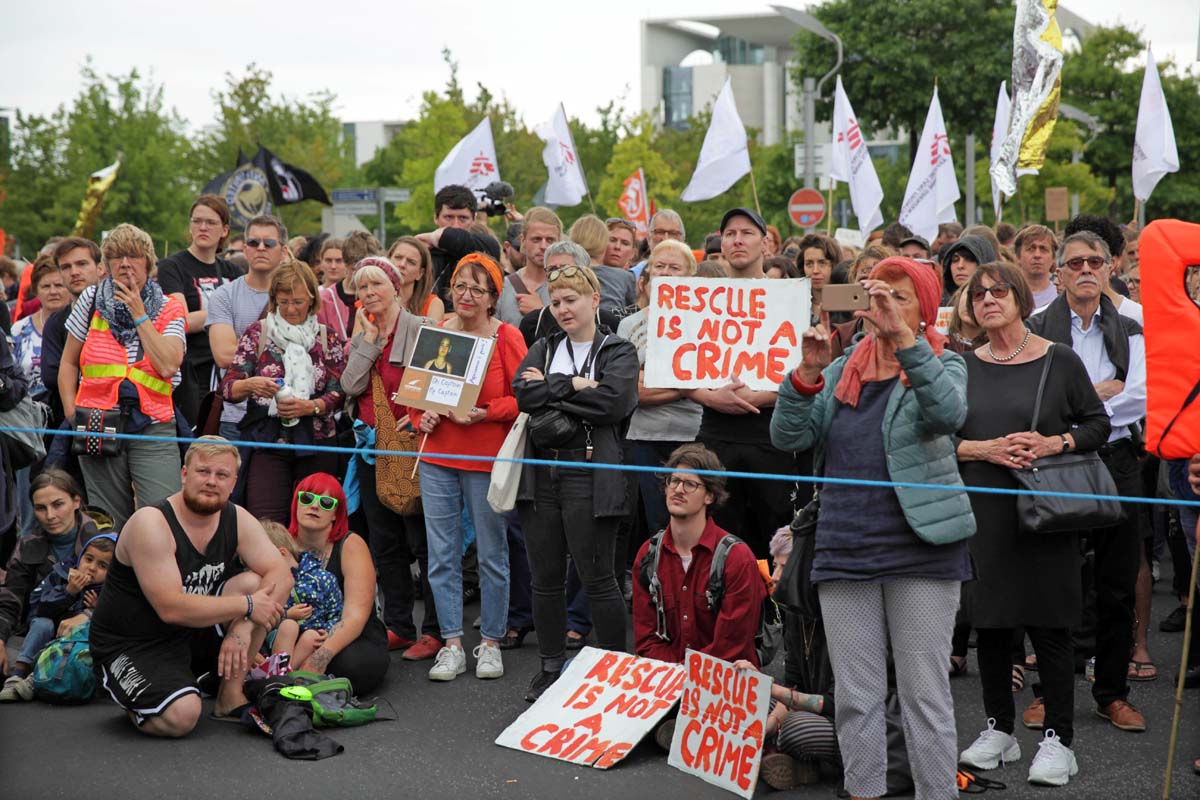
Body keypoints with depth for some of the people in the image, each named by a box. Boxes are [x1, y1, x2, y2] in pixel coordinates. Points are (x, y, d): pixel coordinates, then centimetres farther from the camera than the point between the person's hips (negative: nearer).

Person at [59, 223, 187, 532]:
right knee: (108, 523, 4)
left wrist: (139, 314, -8)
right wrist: (72, 413, 3)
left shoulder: (169, 308, 5)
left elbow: (167, 366, -11)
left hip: (153, 427, -1)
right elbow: (68, 363, 13)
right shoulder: (91, 300, 9)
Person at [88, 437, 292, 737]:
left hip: (191, 635, 6)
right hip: (129, 645, -6)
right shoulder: (151, 523, -22)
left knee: (254, 582, -14)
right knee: (182, 717, -31)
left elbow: (281, 576, -10)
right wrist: (247, 606, -25)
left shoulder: (236, 519, -2)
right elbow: (171, 608, -28)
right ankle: (132, 700, 6)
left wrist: (243, 627, -27)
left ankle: (231, 696, -3)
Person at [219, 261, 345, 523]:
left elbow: (339, 393, 4)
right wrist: (250, 385, -22)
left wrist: (309, 406, -15)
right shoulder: (257, 333, 4)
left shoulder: (329, 338, 8)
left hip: (316, 445, 1)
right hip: (267, 442, -1)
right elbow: (228, 387, 0)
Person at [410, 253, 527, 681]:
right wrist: (421, 416, -4)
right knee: (442, 555, 4)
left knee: (491, 554, 4)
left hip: (487, 457, -4)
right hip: (437, 457, 4)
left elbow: (523, 397, -6)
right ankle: (452, 646, 12)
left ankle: (490, 644, 16)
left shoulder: (507, 337, -4)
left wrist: (483, 413, -19)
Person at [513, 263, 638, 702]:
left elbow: (614, 403, -15)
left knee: (597, 579, -2)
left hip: (590, 477, -5)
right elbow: (523, 394, -1)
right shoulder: (543, 349, 16)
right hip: (540, 473, 5)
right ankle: (550, 668, 22)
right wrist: (574, 385, -10)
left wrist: (548, 390, -8)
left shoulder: (618, 352, 3)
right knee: (545, 579, 10)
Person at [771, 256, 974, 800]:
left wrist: (903, 338, -31)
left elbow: (949, 413, -22)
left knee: (925, 692, -1)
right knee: (855, 696, 7)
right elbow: (788, 436, 2)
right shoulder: (843, 372, 13)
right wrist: (807, 372, -13)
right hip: (845, 549, 4)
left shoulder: (941, 366, 3)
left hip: (920, 551, -4)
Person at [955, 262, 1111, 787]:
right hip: (982, 511, 3)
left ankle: (1058, 739, 7)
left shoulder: (1059, 361, 1)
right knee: (989, 620, 7)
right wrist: (987, 449, -11)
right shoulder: (962, 368, 7)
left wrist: (1054, 443, -12)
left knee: (1049, 624, -2)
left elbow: (1098, 424, 4)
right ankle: (999, 729, 21)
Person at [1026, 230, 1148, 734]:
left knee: (1117, 587, 6)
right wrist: (1098, 394, -10)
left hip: (1115, 463, 2)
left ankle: (1113, 693, 16)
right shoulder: (1038, 329, 3)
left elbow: (1141, 396, -6)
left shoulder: (1129, 332, 9)